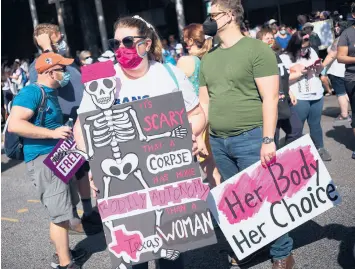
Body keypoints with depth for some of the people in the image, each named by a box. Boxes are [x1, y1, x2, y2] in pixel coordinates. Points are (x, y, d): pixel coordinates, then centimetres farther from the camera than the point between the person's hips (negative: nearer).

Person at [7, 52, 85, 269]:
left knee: (65, 209, 20)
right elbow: (14, 124, -26)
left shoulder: (51, 92, 15)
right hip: (43, 160, -10)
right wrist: (52, 133, -26)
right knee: (61, 214, -5)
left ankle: (62, 251, 36)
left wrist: (64, 131, 13)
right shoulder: (32, 92, -15)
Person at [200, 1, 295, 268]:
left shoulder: (257, 49, -6)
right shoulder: (208, 59, 12)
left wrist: (268, 140, -16)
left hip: (250, 138, -5)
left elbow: (270, 98, -11)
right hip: (217, 142, 6)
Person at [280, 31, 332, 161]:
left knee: (316, 124, 14)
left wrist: (319, 66, -3)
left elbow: (319, 71, 18)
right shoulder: (285, 58, -9)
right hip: (299, 98, -5)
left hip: (316, 95, 5)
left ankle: (320, 148, 26)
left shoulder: (311, 52, 8)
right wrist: (300, 73, -18)